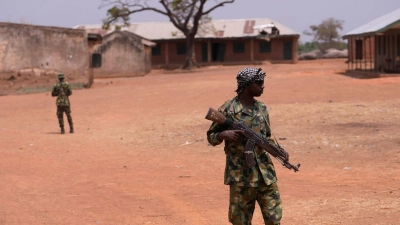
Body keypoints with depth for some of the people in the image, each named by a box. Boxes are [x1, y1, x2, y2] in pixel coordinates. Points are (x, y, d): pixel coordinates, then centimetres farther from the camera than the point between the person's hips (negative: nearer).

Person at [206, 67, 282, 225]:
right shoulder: (227, 110, -7)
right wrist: (223, 134, -21)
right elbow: (211, 137, 1)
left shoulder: (262, 108, 9)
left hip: (265, 173, 4)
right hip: (240, 175, -4)